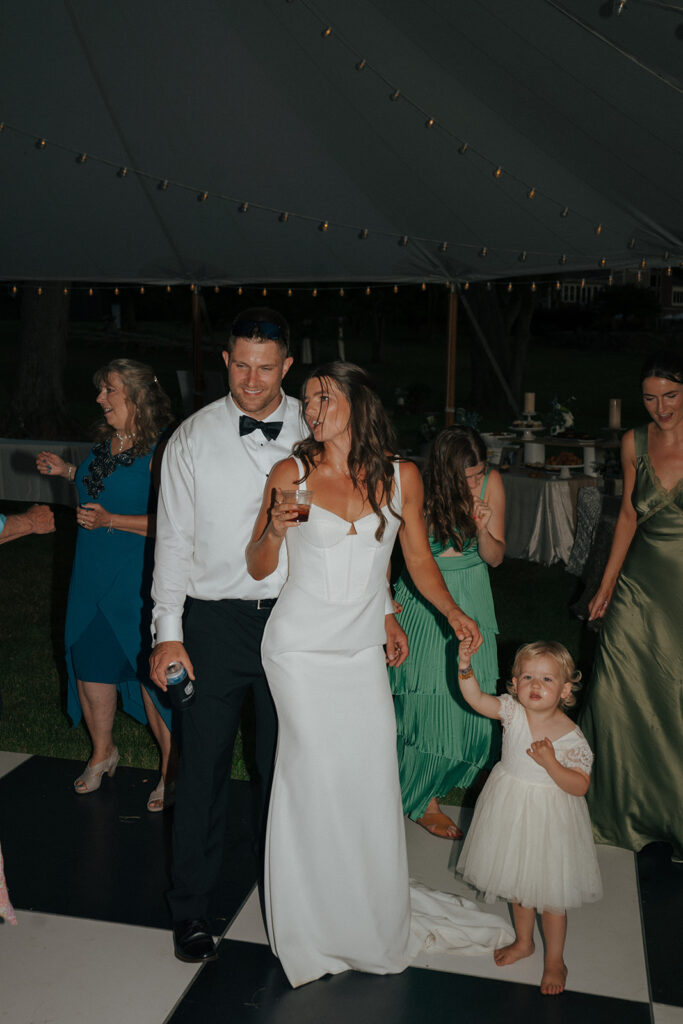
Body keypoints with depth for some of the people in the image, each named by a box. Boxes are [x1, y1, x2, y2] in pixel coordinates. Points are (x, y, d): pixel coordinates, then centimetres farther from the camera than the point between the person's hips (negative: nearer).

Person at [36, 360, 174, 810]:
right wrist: (69, 471, 19)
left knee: (150, 672, 0)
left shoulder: (159, 451, -16)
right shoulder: (105, 443, 8)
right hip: (92, 575, 8)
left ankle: (172, 769, 19)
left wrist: (111, 521, -23)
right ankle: (103, 753, 38)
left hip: (139, 582, -8)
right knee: (90, 663, 15)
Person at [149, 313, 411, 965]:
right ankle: (190, 909, 25)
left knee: (284, 763, 14)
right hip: (214, 619, -1)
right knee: (203, 766, 6)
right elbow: (174, 537, -1)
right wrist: (168, 632, -4)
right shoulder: (194, 437, -2)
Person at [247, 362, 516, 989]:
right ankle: (319, 924, 22)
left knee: (373, 780, 6)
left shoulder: (401, 476, -1)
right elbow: (259, 568, 0)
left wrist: (452, 611, -5)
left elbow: (419, 558, 9)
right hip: (301, 648, -2)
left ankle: (379, 916, 29)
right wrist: (275, 528, -20)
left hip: (363, 650, 2)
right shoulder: (291, 472, -6)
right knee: (318, 776, 0)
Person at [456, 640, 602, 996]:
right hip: (512, 811, 4)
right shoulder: (512, 711, -12)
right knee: (518, 881, 23)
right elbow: (476, 699, -20)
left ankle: (554, 961, 33)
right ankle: (523, 941, 47)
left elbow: (579, 786, -17)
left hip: (548, 819, -4)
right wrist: (465, 665, -36)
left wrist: (550, 763, -31)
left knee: (549, 894, 10)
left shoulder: (570, 736, -20)